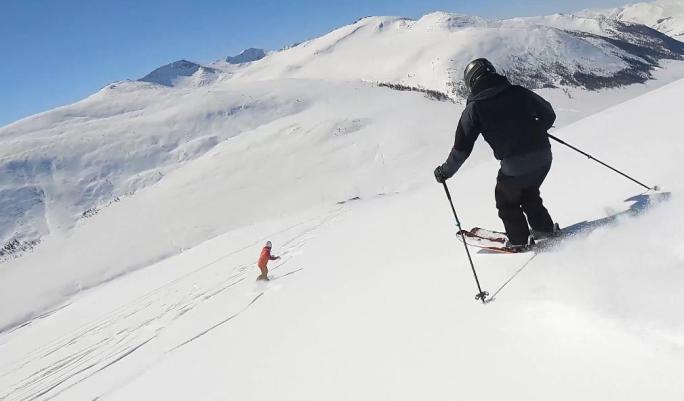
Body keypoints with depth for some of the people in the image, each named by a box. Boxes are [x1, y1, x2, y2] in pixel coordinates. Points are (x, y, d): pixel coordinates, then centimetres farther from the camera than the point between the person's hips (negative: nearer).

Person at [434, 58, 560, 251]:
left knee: (506, 200, 23)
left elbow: (462, 147, -3)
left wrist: (445, 172, 9)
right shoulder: (518, 92, 5)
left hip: (514, 166, -4)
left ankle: (520, 241, 28)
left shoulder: (474, 108, -5)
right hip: (543, 158, 5)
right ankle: (545, 228, 38)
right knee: (528, 192, 32)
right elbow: (549, 114, 14)